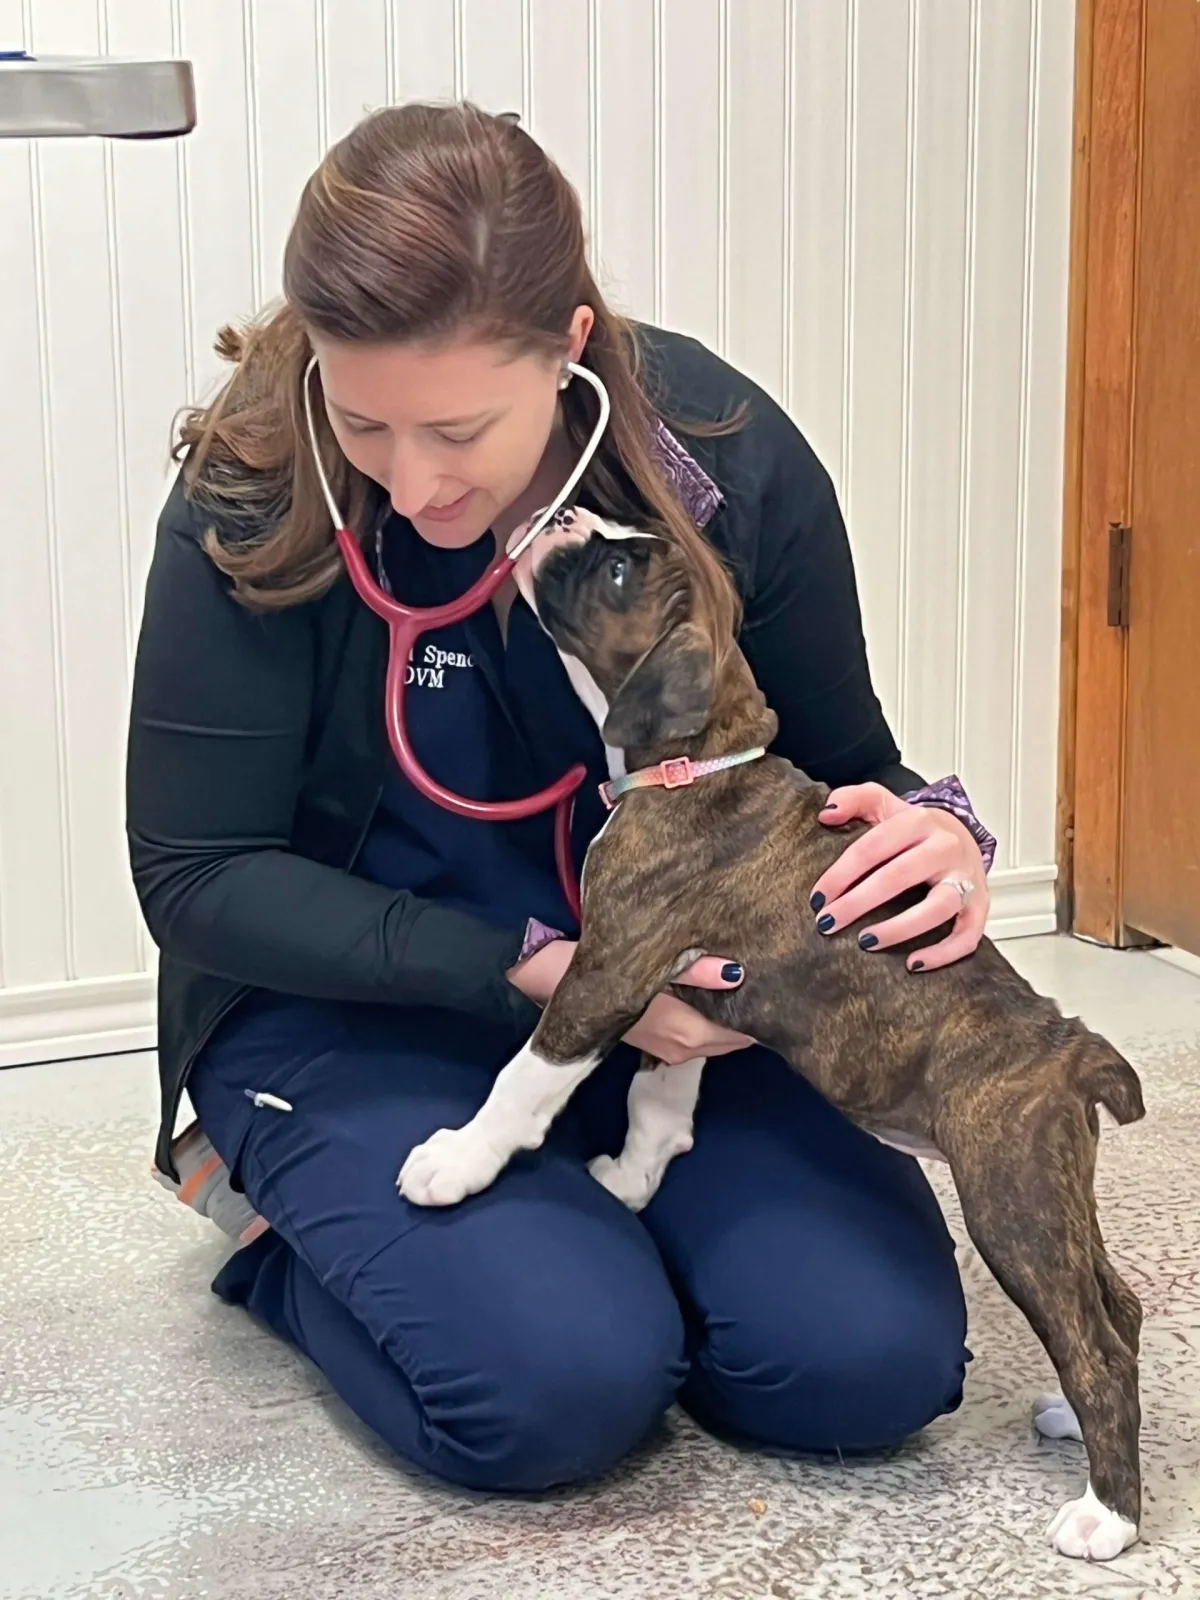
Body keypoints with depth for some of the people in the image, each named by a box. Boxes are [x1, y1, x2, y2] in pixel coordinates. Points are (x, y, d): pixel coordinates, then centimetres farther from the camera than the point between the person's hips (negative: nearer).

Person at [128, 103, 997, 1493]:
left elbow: (838, 767, 1)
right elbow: (200, 875, -15)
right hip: (349, 1006, -3)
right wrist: (538, 972, -25)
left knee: (869, 1358, -15)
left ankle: (572, 1213, 13)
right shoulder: (254, 505, -20)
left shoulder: (728, 456, -13)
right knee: (563, 1388, -25)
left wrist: (933, 833, -25)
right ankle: (284, 1216, 6)